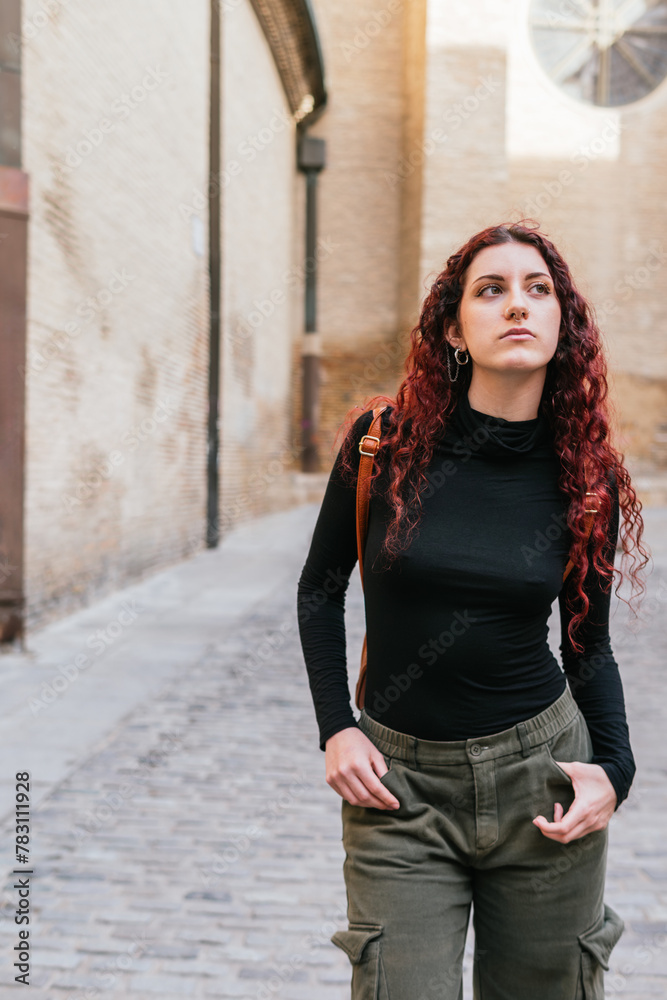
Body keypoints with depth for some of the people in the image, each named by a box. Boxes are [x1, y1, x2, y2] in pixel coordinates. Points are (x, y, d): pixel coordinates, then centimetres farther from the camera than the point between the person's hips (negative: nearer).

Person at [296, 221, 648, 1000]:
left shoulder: (584, 477, -4)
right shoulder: (384, 441, -8)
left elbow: (587, 643, 7)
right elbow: (320, 588, 5)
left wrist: (614, 768, -7)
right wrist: (335, 729, -2)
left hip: (540, 769, 1)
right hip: (399, 783, -1)